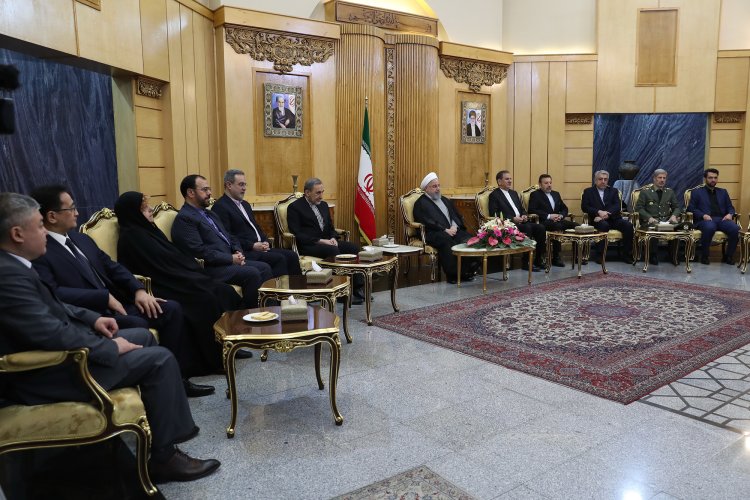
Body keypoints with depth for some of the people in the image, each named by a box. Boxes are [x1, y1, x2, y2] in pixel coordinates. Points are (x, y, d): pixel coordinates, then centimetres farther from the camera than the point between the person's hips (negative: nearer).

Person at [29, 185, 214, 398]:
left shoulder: (80, 238, 17)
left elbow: (112, 267, 17)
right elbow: (53, 295, -23)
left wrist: (139, 290, 0)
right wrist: (105, 297, -20)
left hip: (114, 305, 9)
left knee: (172, 309, -6)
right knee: (137, 325, -33)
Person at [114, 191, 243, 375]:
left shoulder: (147, 229, 17)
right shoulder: (131, 237, -11)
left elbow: (175, 257, 15)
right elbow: (159, 268, -16)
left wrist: (198, 275, 3)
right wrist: (194, 279, -13)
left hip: (176, 281, 9)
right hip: (163, 290, -9)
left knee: (223, 291, -7)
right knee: (206, 298, -24)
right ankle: (213, 358, -12)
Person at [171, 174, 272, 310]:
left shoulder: (210, 214, 22)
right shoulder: (184, 218, -9)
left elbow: (229, 237, 24)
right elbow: (200, 251, -18)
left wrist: (238, 252, 2)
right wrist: (231, 258, -16)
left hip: (231, 261, 9)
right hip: (211, 268, -9)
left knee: (264, 268, -2)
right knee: (252, 273, -23)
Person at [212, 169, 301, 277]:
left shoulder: (245, 204, 23)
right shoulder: (220, 207, -7)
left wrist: (265, 242, 5)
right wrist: (252, 246, -17)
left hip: (259, 247, 9)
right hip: (243, 252, -9)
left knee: (292, 256, -10)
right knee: (279, 259, -27)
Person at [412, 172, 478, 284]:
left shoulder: (445, 200, 28)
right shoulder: (421, 203, 5)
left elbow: (457, 216, 21)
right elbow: (428, 222, -9)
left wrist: (455, 227, -2)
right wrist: (445, 230, -16)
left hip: (454, 230, 6)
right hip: (434, 234, -6)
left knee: (469, 239, -23)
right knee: (446, 240, -38)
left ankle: (469, 270, -20)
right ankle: (453, 274, -32)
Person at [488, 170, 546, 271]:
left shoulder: (514, 193, 24)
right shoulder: (494, 195, 0)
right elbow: (495, 215, -10)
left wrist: (524, 216, 1)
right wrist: (513, 219, -18)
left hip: (522, 222, 7)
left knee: (540, 228, -17)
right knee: (527, 228, -32)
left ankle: (538, 260, -11)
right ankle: (527, 262, -26)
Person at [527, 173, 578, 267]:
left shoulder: (556, 194, 24)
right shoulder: (535, 194, 3)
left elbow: (564, 208, 21)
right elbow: (532, 210, -10)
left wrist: (561, 215, -4)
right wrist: (549, 216, -17)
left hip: (557, 220, 6)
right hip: (543, 222, -6)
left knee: (576, 226, -19)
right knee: (558, 226, -37)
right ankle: (556, 258, -27)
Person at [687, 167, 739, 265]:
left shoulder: (723, 192, 26)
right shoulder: (696, 192, 14)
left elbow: (730, 207, 21)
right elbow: (691, 208, 4)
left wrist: (730, 214, -3)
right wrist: (703, 215, -14)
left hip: (722, 219, 4)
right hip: (704, 220, -4)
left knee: (735, 228, -29)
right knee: (709, 227, -40)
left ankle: (729, 256, -9)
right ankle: (704, 256, -22)